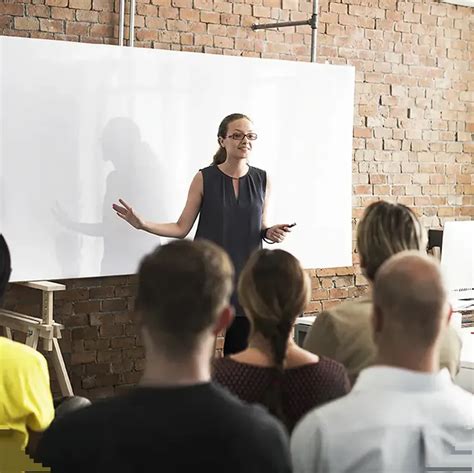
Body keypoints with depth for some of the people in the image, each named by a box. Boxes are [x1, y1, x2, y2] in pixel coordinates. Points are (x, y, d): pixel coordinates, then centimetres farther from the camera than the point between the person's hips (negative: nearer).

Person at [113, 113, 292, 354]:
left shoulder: (262, 180, 4)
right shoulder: (204, 178, -3)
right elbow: (182, 228, -1)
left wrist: (270, 233, -8)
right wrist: (143, 224, -14)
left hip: (246, 276, 2)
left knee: (240, 352, 4)